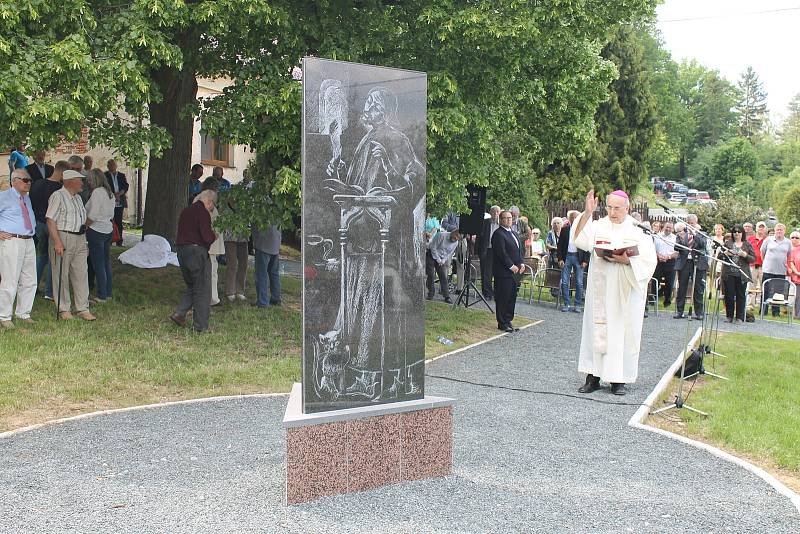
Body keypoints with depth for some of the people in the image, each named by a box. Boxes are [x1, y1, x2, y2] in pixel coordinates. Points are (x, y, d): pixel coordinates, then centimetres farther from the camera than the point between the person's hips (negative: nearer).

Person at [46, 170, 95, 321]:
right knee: (62, 275, 0)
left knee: (81, 274, 5)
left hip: (79, 239, 8)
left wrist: (85, 243, 20)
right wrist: (57, 241, -22)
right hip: (63, 237, -8)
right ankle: (64, 309, 8)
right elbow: (50, 220, -14)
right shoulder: (58, 196, -8)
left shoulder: (78, 197, 19)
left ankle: (83, 309, 8)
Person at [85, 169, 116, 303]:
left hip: (96, 231, -9)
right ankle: (108, 293, 18)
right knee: (106, 262, 13)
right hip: (108, 230, 9)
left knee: (98, 264, -4)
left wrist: (84, 228, -6)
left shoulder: (97, 192, -13)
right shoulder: (110, 193, 13)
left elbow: (92, 215, -16)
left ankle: (102, 296, -2)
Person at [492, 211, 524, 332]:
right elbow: (501, 253, -18)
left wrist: (521, 263, 6)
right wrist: (511, 266, -17)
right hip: (503, 272, -9)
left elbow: (519, 249, 21)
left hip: (514, 272, 9)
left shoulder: (514, 233, 19)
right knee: (502, 298, -2)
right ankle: (502, 323, 4)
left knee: (512, 297, 11)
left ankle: (508, 321, 19)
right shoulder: (498, 234, -11)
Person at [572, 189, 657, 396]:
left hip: (626, 292, -1)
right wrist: (587, 213, -20)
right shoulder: (598, 225, 6)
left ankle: (619, 379, 8)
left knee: (622, 330, 1)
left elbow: (648, 260, -3)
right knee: (596, 330, 2)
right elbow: (580, 240, -12)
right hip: (600, 291, 2)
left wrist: (627, 260, -20)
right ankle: (594, 376, 8)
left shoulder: (638, 229, 2)